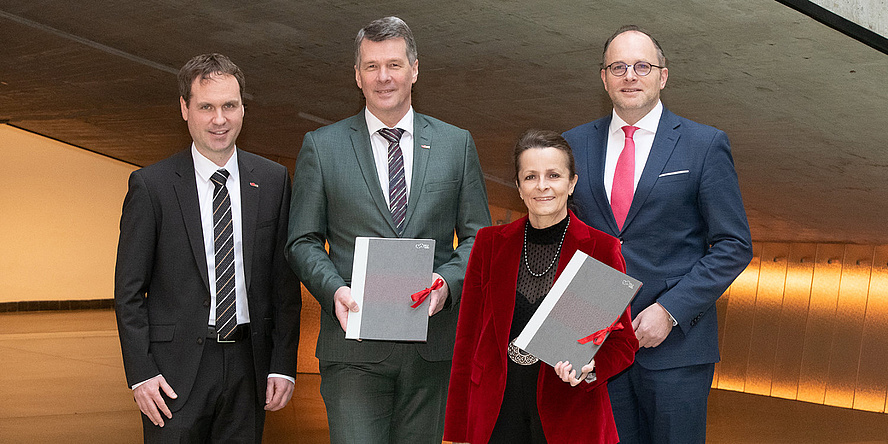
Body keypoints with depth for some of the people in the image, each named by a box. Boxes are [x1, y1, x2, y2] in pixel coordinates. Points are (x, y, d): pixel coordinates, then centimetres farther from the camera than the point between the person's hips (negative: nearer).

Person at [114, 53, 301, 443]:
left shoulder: (272, 181, 5)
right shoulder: (151, 185, -3)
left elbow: (285, 282, 7)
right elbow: (128, 290, -2)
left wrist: (283, 365, 1)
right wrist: (141, 373, -9)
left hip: (249, 366, 3)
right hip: (176, 367, -2)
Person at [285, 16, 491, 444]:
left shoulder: (457, 144, 9)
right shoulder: (321, 146, 6)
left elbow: (478, 235, 10)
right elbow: (303, 241, 6)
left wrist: (448, 280, -10)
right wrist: (334, 289, -13)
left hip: (432, 345, 2)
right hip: (354, 347, -2)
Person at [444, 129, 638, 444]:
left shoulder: (602, 249, -3)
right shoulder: (490, 243, 3)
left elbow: (622, 341, 3)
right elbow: (468, 338, 5)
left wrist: (591, 369, -19)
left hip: (572, 419, -1)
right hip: (495, 415, 2)